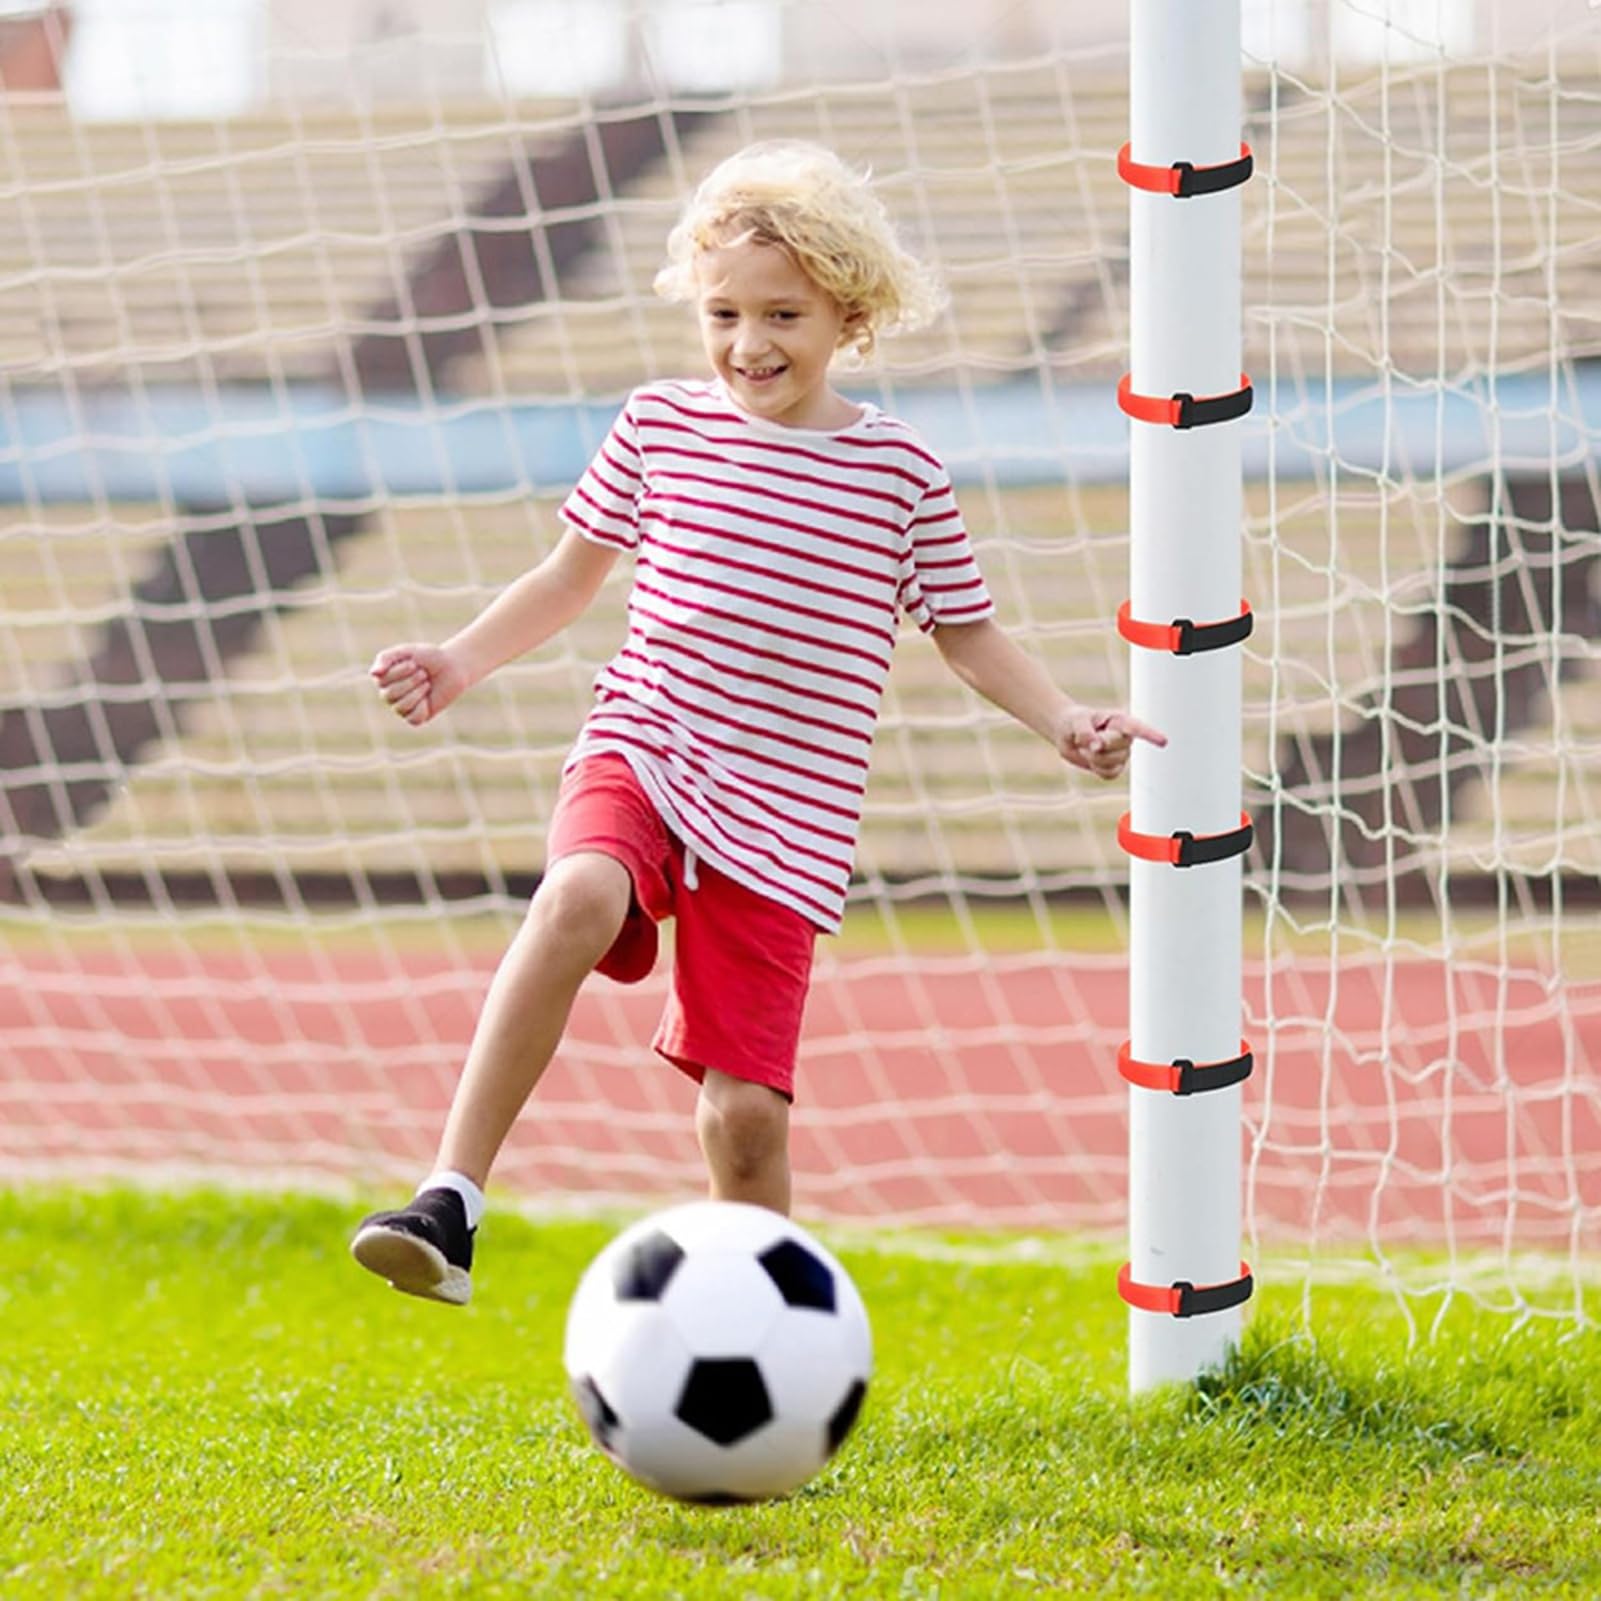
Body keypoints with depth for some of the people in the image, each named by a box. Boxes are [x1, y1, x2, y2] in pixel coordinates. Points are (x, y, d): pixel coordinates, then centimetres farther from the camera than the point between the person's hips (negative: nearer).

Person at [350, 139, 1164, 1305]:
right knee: (578, 901, -35)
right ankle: (448, 1206, -36)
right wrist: (463, 660, 5)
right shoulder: (662, 427, 5)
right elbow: (573, 574, 18)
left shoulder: (902, 472, 3)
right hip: (642, 759, 0)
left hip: (785, 827, 0)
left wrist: (1064, 719, -1)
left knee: (745, 1109, -4)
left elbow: (966, 632, 14)